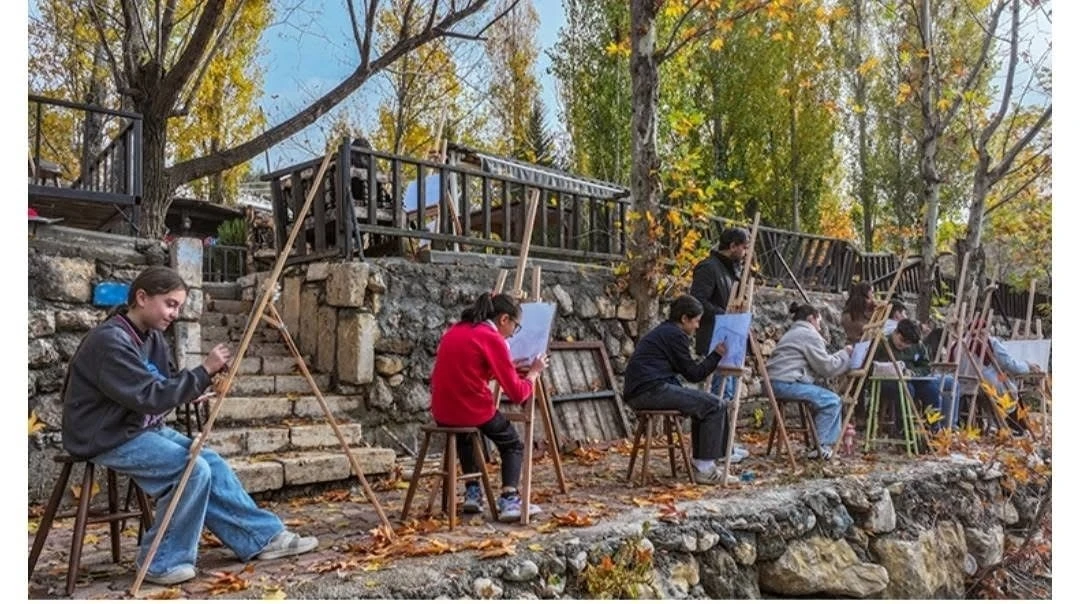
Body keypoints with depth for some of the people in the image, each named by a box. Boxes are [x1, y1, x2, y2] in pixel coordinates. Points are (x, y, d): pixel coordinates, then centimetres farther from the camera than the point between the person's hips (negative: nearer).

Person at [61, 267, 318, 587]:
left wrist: (205, 382, -5)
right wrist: (204, 370, -27)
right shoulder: (110, 341, -23)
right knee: (194, 471, -21)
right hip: (108, 439, -9)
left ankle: (264, 537, 5)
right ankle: (162, 562, -5)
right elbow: (150, 397, -28)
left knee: (211, 462, -2)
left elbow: (166, 387, 14)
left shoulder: (152, 336, 6)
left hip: (144, 428, 9)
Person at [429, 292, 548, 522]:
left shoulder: (455, 331, 13)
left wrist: (507, 367, 26)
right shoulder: (493, 339, -10)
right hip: (474, 411, -6)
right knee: (513, 445, 18)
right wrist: (534, 372, 8)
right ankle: (509, 500, -1)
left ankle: (472, 493, 29)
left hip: (442, 413, 7)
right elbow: (517, 394, -10)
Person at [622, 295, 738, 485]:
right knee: (716, 406, -8)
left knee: (703, 404, 22)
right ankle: (705, 468, -6)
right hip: (651, 389, -11)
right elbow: (693, 374, -5)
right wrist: (717, 354, 4)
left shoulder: (662, 331, 24)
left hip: (637, 392, 11)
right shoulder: (675, 335, -6)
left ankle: (699, 461, 23)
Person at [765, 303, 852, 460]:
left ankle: (829, 442, 14)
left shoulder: (793, 333, 27)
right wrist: (845, 354, 8)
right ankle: (820, 446, -4)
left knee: (827, 398, 16)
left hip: (775, 382, 10)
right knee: (832, 401, -7)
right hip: (786, 383, -10)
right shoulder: (810, 335, -4)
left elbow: (821, 363, 25)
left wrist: (842, 355, 18)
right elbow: (827, 368, -6)